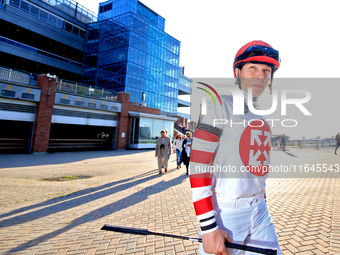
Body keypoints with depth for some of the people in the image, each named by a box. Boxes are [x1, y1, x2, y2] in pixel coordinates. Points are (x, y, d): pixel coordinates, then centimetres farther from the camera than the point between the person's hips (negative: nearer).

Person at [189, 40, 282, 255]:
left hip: (259, 211, 7)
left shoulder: (262, 117, 11)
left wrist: (261, 207, 20)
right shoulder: (220, 106, -13)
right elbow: (198, 166, -20)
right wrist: (209, 227, -21)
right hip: (225, 214, -7)